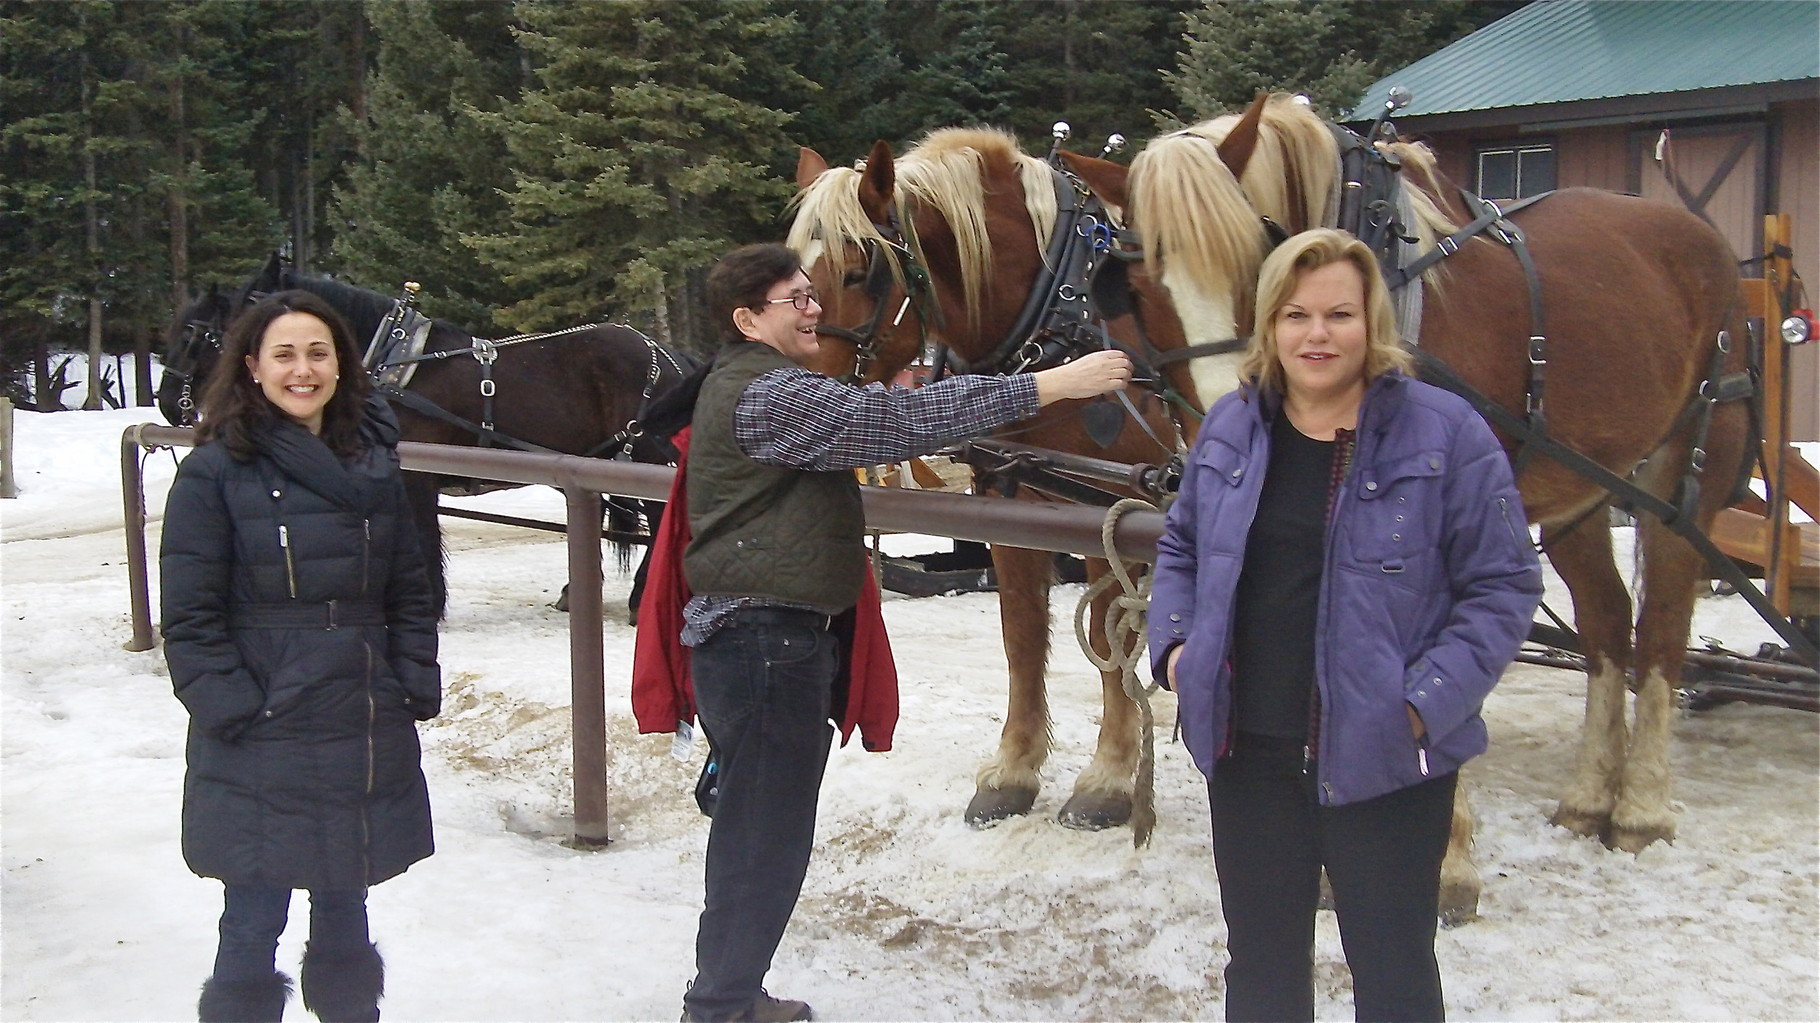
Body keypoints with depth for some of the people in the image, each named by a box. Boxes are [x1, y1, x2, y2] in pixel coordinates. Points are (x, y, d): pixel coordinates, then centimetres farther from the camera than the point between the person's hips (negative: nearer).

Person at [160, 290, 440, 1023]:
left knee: (344, 910, 16)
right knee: (254, 923, 0)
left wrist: (418, 686, 2)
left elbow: (409, 593, 12)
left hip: (366, 737, 4)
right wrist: (231, 710, -14)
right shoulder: (215, 471, -6)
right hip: (263, 746, -4)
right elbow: (190, 617, -8)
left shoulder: (374, 464, 9)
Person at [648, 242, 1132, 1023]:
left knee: (755, 832, 19)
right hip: (765, 638, -11)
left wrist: (893, 400, 3)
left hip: (773, 634, 11)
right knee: (766, 837, -2)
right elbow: (899, 423, -27)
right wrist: (1051, 385, -27)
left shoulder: (751, 384, 16)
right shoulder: (766, 394, -19)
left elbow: (853, 425, 25)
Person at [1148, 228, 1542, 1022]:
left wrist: (1429, 701, -18)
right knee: (1260, 957, 19)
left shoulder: (1444, 433, -10)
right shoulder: (1230, 427, 5)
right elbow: (1181, 546, 18)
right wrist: (1175, 642, 1)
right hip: (1247, 749, 4)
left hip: (1383, 756, -4)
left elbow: (1502, 586, -8)